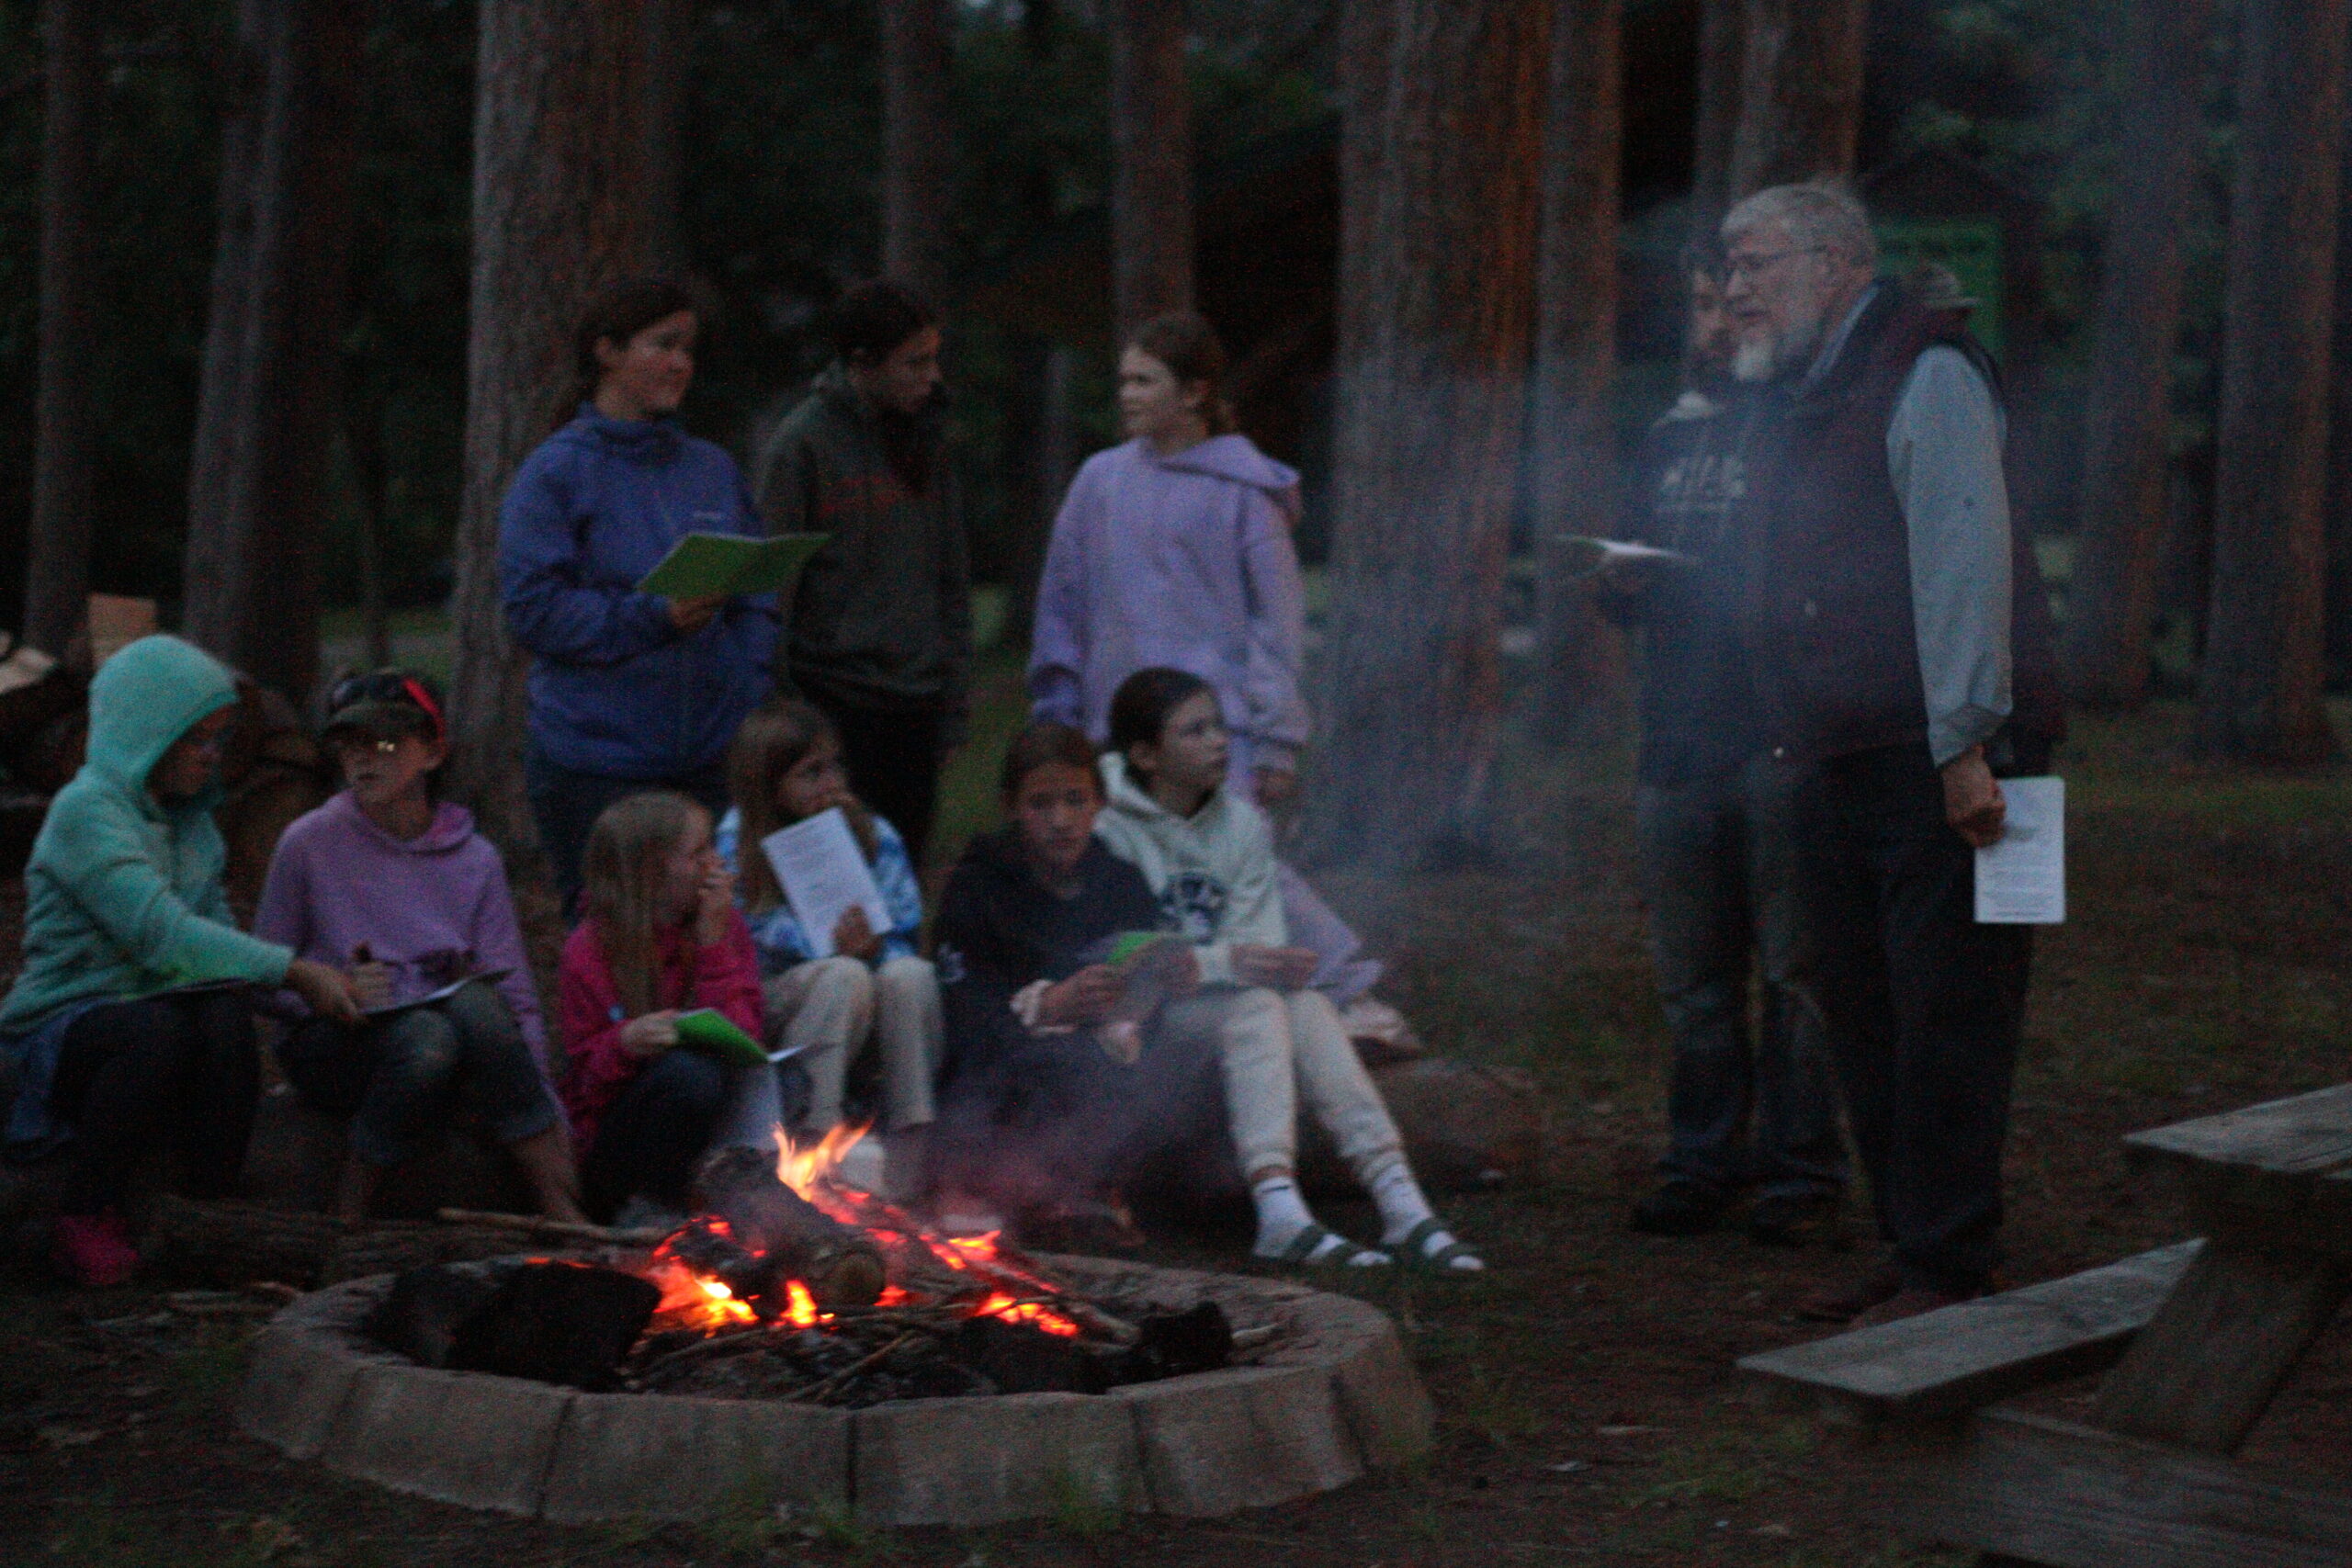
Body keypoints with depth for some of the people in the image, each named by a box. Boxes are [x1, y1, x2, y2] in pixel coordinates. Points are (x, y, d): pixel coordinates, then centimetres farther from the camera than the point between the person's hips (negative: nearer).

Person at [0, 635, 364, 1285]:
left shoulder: (190, 818, 13)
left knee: (228, 1011, -28)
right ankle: (85, 1215, -18)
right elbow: (161, 933, -27)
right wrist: (292, 970, -33)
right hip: (62, 1030, -6)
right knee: (157, 1030, -38)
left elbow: (217, 931, 11)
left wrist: (308, 990, -9)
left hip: (155, 1008, 6)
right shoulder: (86, 812, -15)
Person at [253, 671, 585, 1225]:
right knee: (424, 1039, -36)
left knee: (474, 1000, -33)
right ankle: (349, 1214, -17)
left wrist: (547, 1113, -10)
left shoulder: (474, 860, 4)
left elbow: (516, 998, 1)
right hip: (329, 1044, -2)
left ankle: (564, 1210, -28)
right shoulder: (309, 843, -2)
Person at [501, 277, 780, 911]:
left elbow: (759, 600, 15)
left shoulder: (713, 469, 13)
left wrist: (751, 695, -1)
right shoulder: (555, 472, -4)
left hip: (714, 760, 5)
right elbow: (532, 608, -11)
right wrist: (653, 617, -19)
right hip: (596, 765, -5)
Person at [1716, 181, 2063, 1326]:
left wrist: (1966, 746, -22)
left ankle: (1948, 1273, -2)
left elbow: (1964, 562, -17)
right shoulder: (1791, 402, 18)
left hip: (1939, 761, -9)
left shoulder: (1925, 375, -9)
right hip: (1839, 762, 9)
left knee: (1944, 1017, -6)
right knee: (1862, 1017, 11)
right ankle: (1910, 1251, 20)